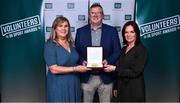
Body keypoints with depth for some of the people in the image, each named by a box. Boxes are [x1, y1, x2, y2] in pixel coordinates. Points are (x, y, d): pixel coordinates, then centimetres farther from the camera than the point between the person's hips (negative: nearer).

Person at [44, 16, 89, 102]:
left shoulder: (70, 43, 8)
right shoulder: (50, 45, -12)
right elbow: (54, 69, -19)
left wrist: (82, 64, 5)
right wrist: (75, 69, -20)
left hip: (74, 84, 6)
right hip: (59, 85, -6)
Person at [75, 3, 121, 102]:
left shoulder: (112, 31, 1)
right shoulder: (80, 31, 3)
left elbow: (117, 52, 0)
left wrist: (108, 61, -18)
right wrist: (82, 61, -15)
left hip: (106, 77, 0)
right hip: (87, 77, 1)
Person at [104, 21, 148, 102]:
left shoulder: (141, 50, -12)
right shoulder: (123, 49, 10)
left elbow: (135, 72, -18)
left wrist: (115, 69, -18)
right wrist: (116, 87, 13)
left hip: (134, 90, -6)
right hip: (122, 89, 6)